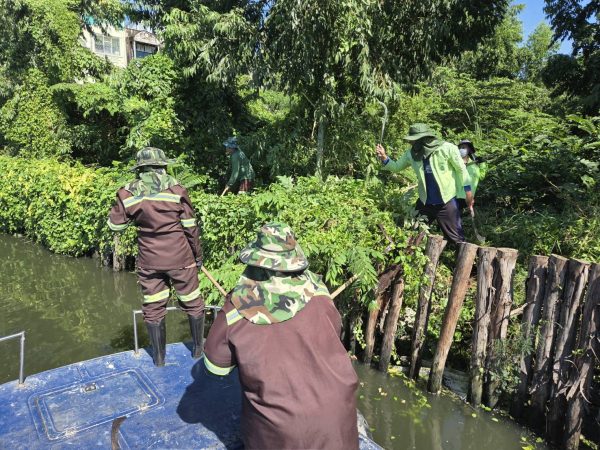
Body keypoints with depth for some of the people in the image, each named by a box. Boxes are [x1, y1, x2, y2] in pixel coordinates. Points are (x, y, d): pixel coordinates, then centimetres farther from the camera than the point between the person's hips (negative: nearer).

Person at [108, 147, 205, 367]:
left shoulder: (128, 193, -4)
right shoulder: (175, 189, -9)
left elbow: (115, 225, 6)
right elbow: (190, 226, -5)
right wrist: (197, 254, 7)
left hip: (149, 260, 2)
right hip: (180, 258, -1)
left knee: (153, 309, 15)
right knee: (192, 304, 17)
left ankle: (159, 358, 27)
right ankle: (198, 349, 30)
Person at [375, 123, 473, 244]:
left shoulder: (447, 148, -16)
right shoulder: (411, 153, -3)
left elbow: (461, 169, -7)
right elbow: (396, 167, 6)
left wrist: (468, 190, -5)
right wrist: (384, 158, -13)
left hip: (446, 201, -4)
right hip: (424, 202, 4)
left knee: (456, 237, 7)